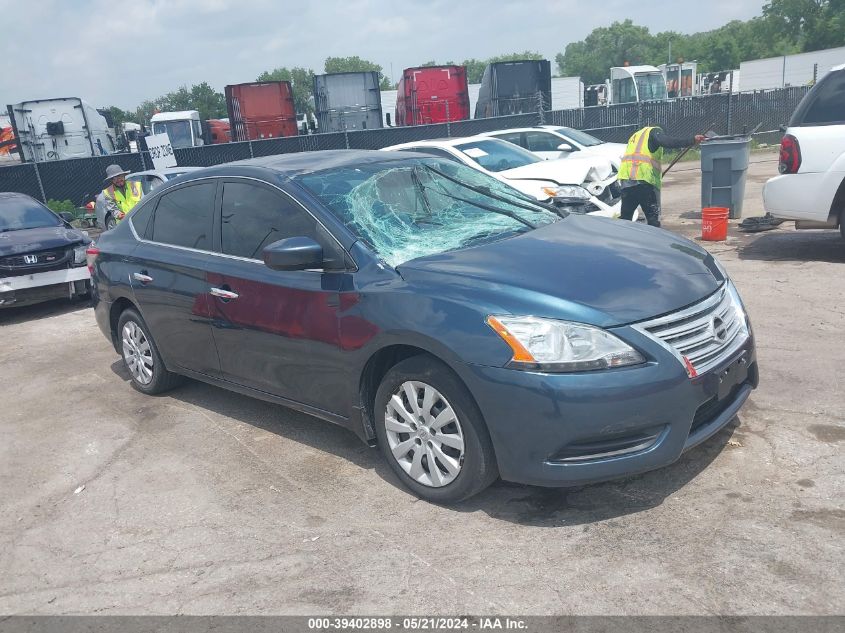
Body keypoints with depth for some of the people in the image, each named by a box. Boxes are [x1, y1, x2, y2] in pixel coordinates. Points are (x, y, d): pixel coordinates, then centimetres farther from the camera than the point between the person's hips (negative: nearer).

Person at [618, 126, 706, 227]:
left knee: (625, 216, 14)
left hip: (626, 177, 7)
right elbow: (668, 143, -12)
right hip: (644, 177, -7)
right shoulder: (654, 131, 9)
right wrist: (692, 140, -14)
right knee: (653, 217, -1)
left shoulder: (635, 136, 32)